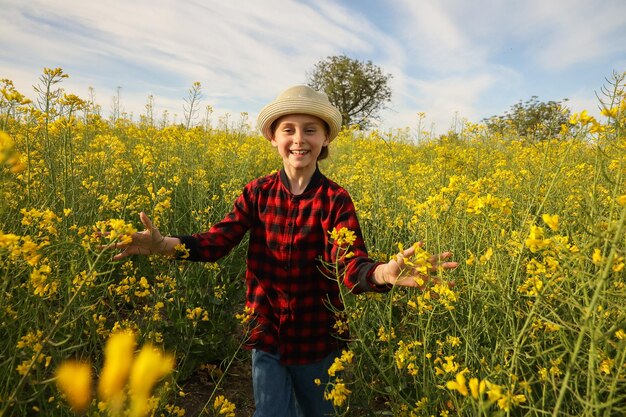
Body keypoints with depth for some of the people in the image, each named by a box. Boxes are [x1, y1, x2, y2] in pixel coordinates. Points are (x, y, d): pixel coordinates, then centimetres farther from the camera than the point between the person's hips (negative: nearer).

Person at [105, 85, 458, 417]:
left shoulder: (336, 200, -14)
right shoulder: (258, 192, -6)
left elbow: (349, 265, -26)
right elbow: (219, 240, -15)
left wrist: (384, 273, -49)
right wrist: (165, 244, -33)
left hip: (316, 340, 0)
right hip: (267, 335, 1)